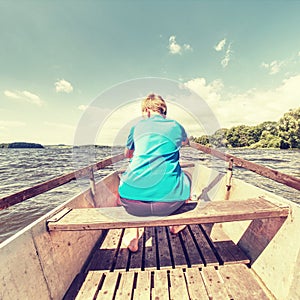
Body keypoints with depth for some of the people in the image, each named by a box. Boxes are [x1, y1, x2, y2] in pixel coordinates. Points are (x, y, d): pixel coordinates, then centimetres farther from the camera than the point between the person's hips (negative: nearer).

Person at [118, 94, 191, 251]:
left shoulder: (137, 126, 12)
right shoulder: (175, 125, 11)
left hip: (133, 203, 1)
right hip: (168, 201, 1)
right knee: (187, 177, 32)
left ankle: (132, 235, 27)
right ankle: (175, 224, 47)